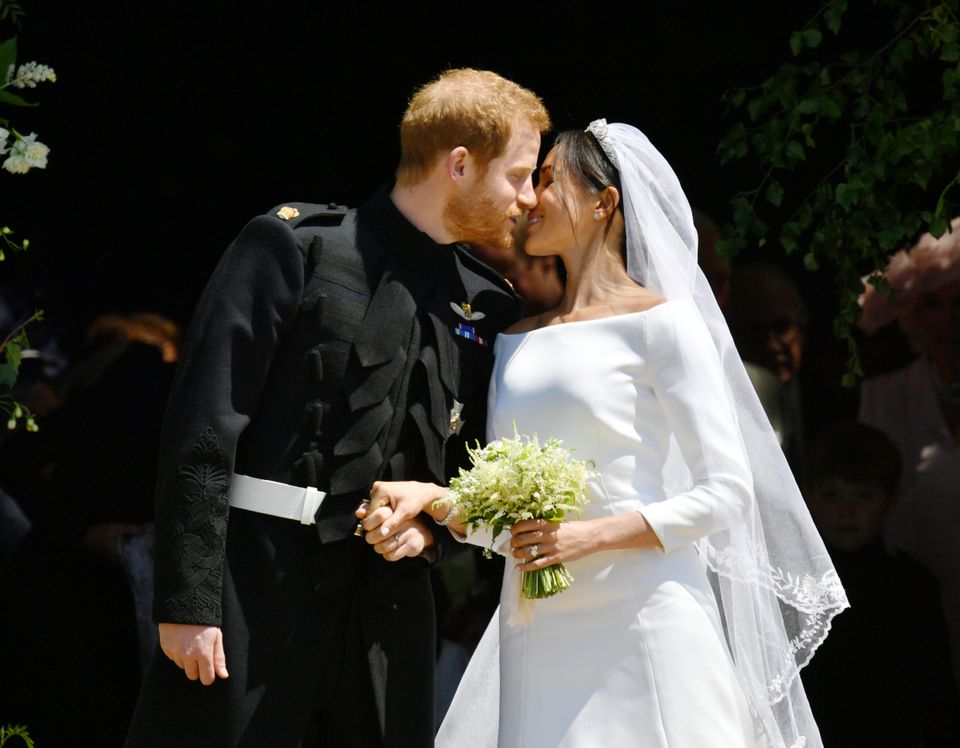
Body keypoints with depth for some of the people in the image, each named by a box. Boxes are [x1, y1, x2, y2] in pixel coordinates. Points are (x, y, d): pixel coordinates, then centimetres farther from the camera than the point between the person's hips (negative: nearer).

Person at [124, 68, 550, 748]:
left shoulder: (491, 307, 14)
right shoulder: (295, 246, -2)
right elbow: (205, 423, -8)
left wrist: (433, 527, -1)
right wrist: (187, 601, -15)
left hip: (389, 609, 5)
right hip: (257, 587, -5)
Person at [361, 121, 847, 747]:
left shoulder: (660, 322, -1)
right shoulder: (518, 342, 17)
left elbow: (724, 494, -6)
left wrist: (590, 536, -15)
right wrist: (435, 499, -2)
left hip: (638, 621, -5)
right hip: (536, 638, 5)